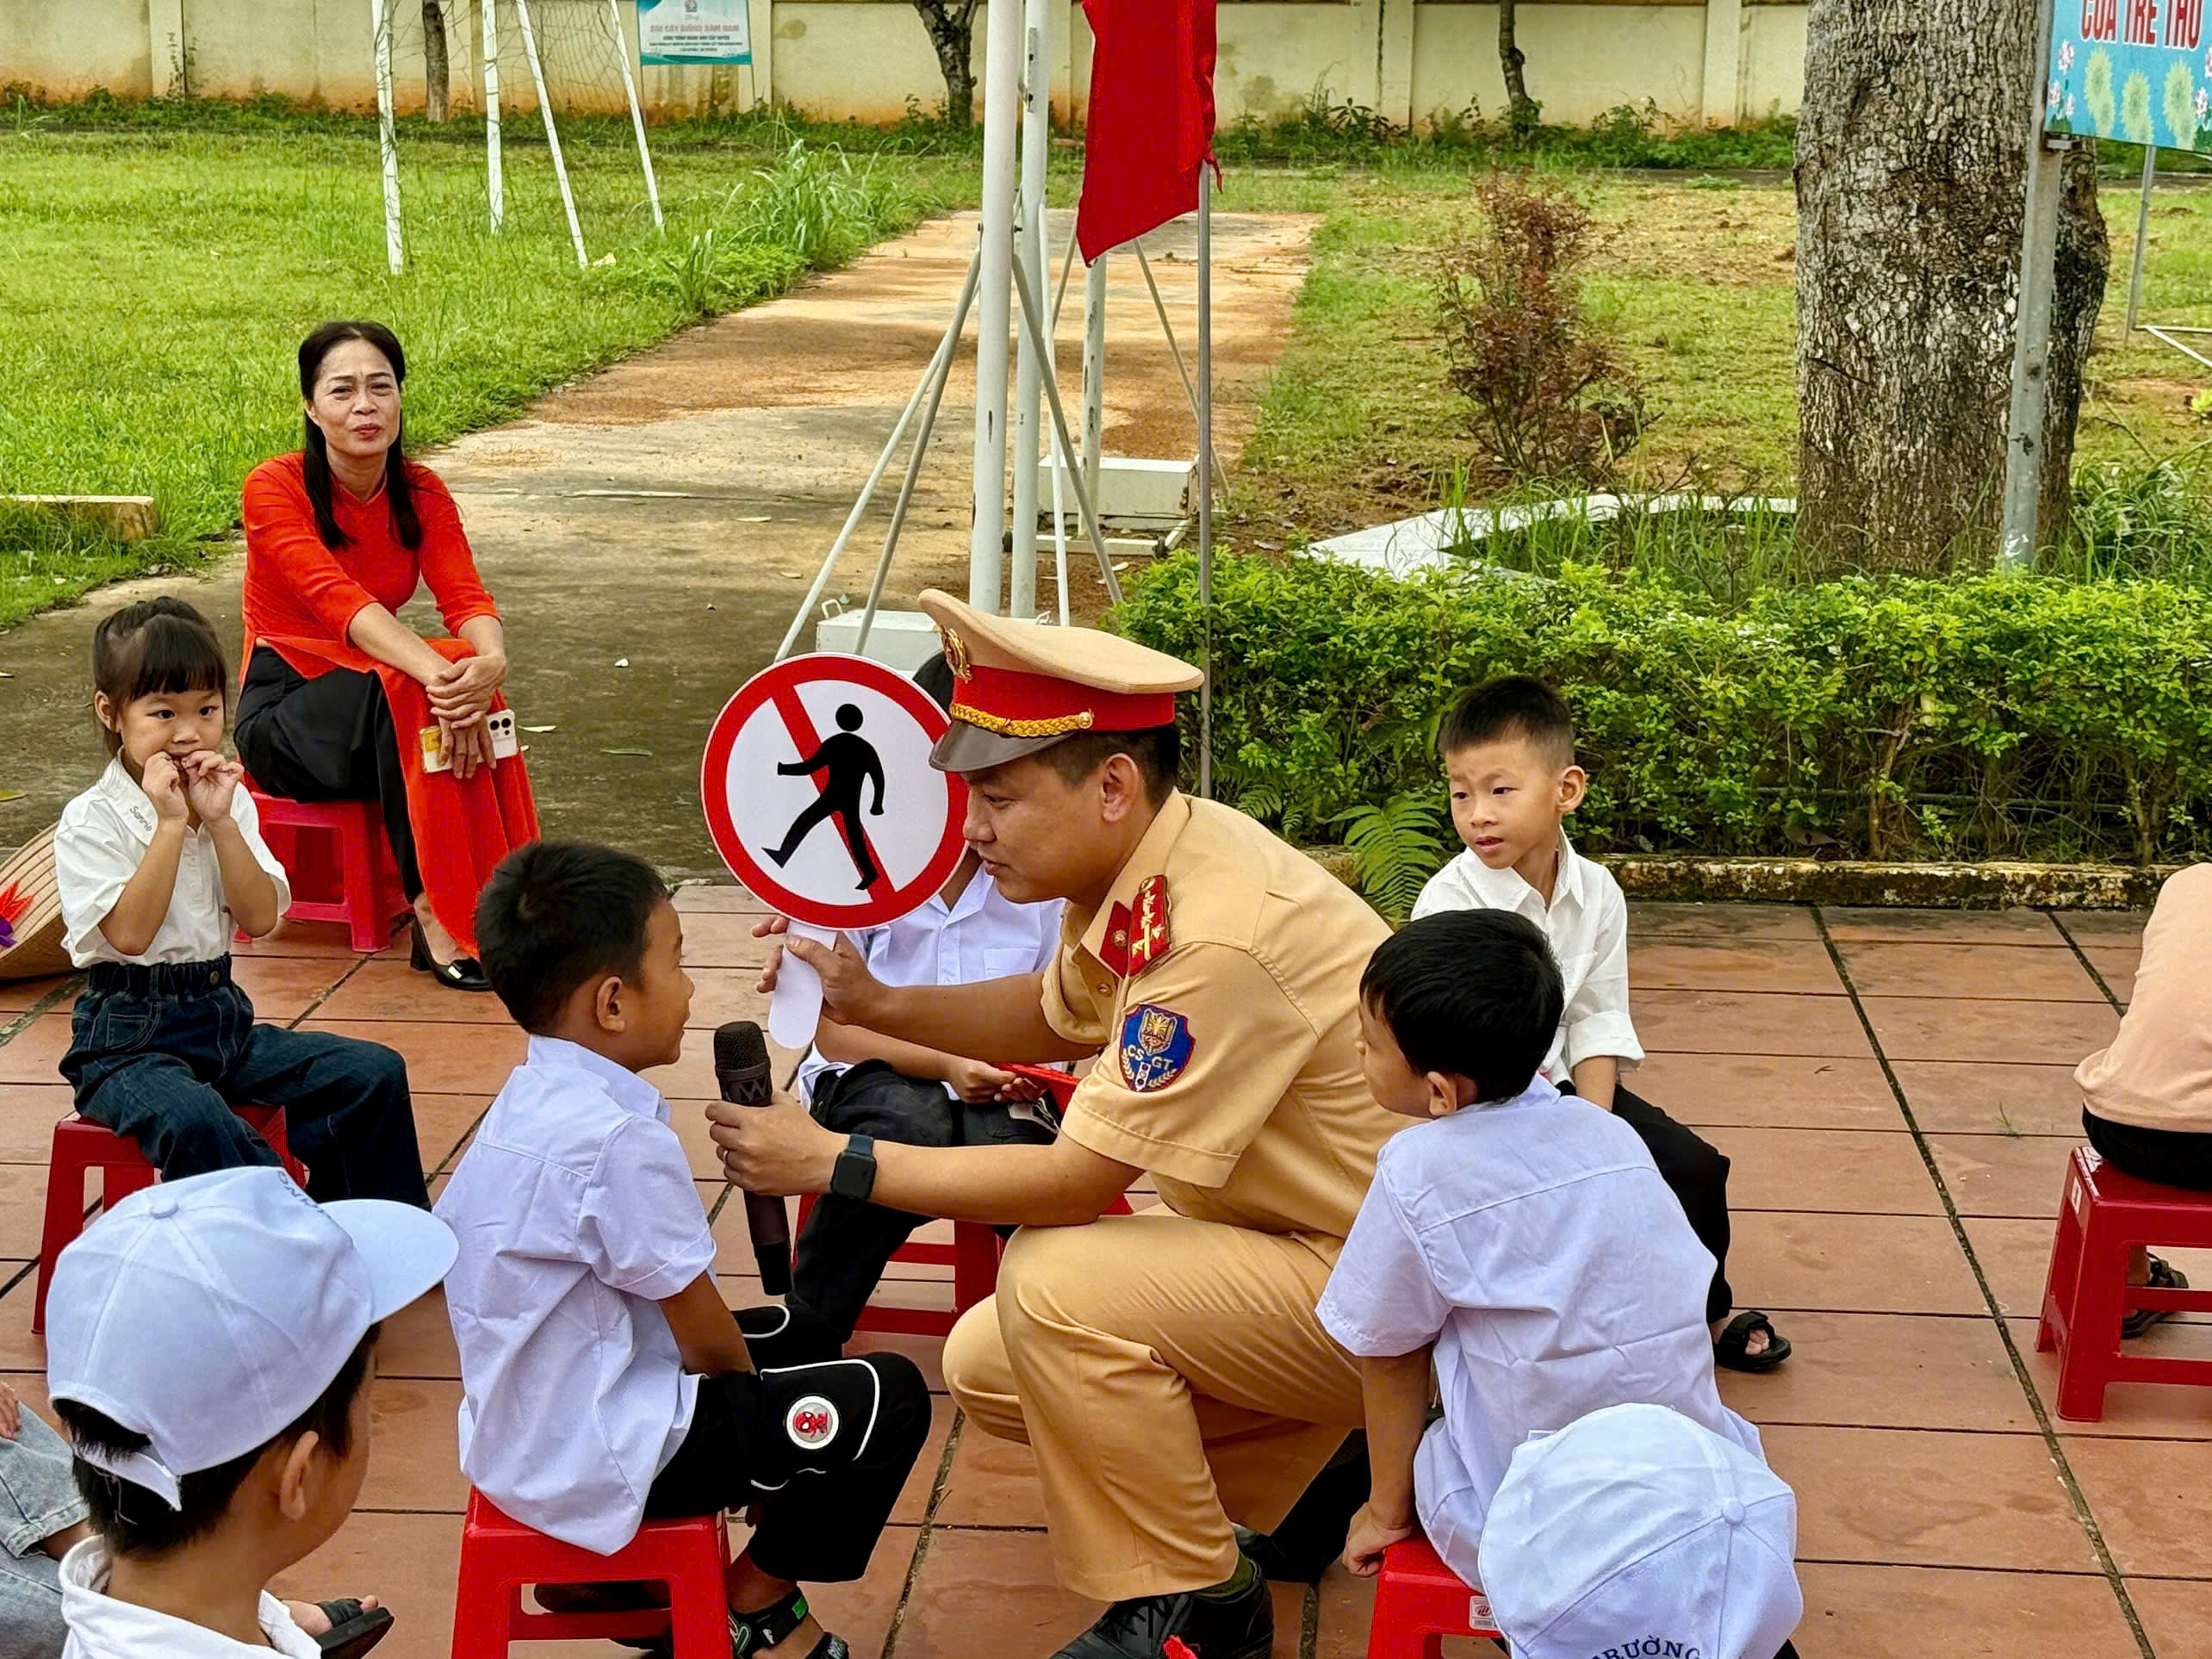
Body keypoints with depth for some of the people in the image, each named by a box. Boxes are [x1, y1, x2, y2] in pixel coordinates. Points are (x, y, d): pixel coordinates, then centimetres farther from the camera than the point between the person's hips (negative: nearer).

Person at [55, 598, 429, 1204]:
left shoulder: (230, 801, 9)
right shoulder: (90, 823, -8)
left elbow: (260, 918, -2)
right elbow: (130, 933, -21)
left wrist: (220, 821, -12)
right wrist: (171, 822, -19)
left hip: (222, 1013, 6)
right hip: (130, 1037, -6)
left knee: (374, 1074, -11)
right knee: (195, 1121, -38)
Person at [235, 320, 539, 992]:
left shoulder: (420, 493, 0)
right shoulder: (273, 490, -15)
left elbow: (465, 596, -14)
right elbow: (338, 600, -30)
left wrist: (489, 661, -39)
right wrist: (433, 671, -47)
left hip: (383, 698, 4)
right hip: (283, 714, -4)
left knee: (467, 680, -30)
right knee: (402, 689, -36)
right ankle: (435, 916, -36)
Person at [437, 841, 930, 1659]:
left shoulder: (531, 1099, 3)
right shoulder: (619, 1140, -26)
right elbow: (706, 1340, -16)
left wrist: (741, 1372, 14)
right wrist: (747, 1382, 4)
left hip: (519, 1430, 10)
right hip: (593, 1460, -10)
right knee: (890, 1398, -6)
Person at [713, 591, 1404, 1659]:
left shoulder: (1220, 932, -31)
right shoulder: (1138, 865, -3)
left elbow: (1081, 1182, -26)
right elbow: (1058, 1017, 18)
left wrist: (834, 1163, -20)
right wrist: (872, 1003, 2)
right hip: (1273, 1230, 9)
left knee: (1056, 1287, -26)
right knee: (985, 1369, 5)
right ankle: (1300, 1491, 16)